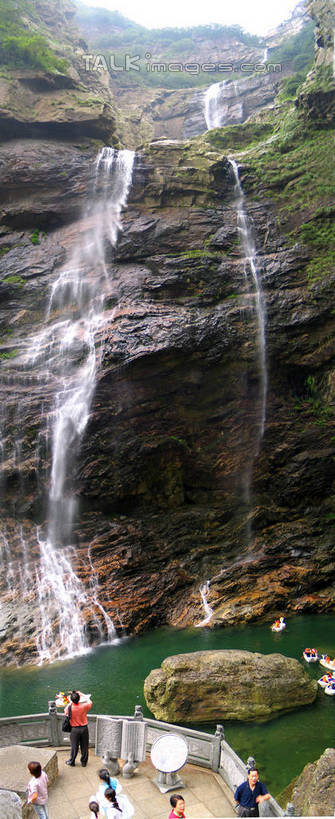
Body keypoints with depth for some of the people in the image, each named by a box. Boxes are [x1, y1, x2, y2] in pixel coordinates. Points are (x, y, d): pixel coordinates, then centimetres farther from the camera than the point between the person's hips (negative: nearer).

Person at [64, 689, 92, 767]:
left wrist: (71, 703, 15)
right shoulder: (84, 706, -17)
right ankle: (84, 762, 26)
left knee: (74, 746, 15)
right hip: (84, 728, 0)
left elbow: (65, 711, 9)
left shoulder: (69, 708, -18)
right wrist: (82, 694, 13)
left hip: (74, 729, 0)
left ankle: (71, 762, 29)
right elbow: (89, 702, 7)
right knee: (84, 746, 14)